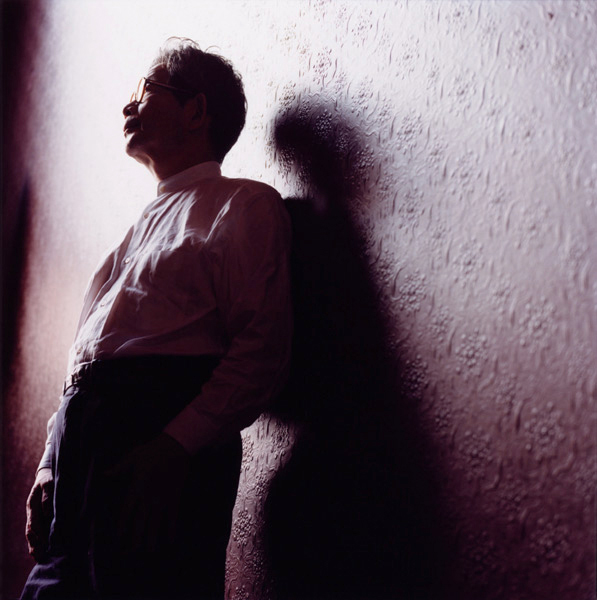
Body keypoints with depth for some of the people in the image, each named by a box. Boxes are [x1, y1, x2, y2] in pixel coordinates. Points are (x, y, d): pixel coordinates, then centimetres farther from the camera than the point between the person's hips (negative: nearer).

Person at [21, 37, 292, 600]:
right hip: (80, 432, 8)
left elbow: (260, 352, -9)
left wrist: (174, 447, -20)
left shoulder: (244, 204, 4)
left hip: (166, 432, -7)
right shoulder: (145, 223, 29)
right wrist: (51, 461, 17)